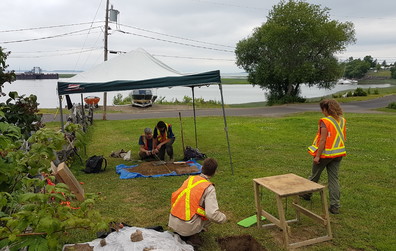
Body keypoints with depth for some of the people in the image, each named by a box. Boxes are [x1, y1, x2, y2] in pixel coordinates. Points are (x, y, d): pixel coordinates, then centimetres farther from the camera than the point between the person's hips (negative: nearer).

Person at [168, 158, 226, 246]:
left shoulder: (190, 179, 7)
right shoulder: (209, 188, -11)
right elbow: (212, 214, -20)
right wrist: (223, 218, 2)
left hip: (172, 222, 6)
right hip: (187, 227, -6)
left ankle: (180, 234, 15)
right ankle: (192, 236, 3)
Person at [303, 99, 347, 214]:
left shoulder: (325, 122, -19)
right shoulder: (342, 121, 3)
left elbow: (323, 140, -22)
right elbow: (344, 137, 11)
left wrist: (317, 156, -17)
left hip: (325, 153, -6)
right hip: (338, 154, 6)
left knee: (315, 175, 16)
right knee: (334, 178, 10)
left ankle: (307, 193, 38)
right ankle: (335, 206, 10)